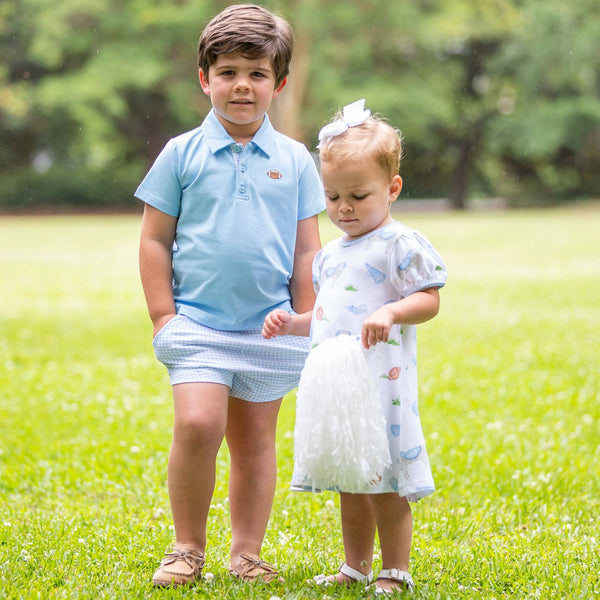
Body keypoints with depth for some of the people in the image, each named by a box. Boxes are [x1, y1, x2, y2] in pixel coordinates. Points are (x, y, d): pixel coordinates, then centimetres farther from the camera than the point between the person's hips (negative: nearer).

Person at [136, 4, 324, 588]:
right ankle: (187, 549, -2)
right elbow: (154, 241, 4)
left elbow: (306, 251, 10)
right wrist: (163, 319, -2)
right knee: (197, 425, -17)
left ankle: (246, 552, 20)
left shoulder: (294, 160, 6)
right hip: (197, 322, -2)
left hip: (268, 327, 2)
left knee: (255, 438, 8)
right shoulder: (182, 154, 2)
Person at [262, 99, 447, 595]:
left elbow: (430, 300, -11)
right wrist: (291, 323, 9)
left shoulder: (401, 245, -7)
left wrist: (391, 312, -26)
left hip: (381, 381, -7)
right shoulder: (330, 254, 17)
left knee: (385, 482, -3)